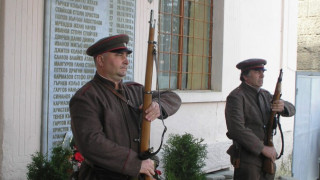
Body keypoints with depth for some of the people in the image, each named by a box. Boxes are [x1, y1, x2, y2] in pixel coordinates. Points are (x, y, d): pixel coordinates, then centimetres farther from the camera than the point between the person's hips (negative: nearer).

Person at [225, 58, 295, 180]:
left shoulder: (265, 95, 15)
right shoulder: (236, 97, -11)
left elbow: (291, 109, 13)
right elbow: (237, 129, -21)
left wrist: (283, 107, -13)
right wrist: (262, 148, -19)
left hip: (267, 156, 8)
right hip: (247, 159, -7)